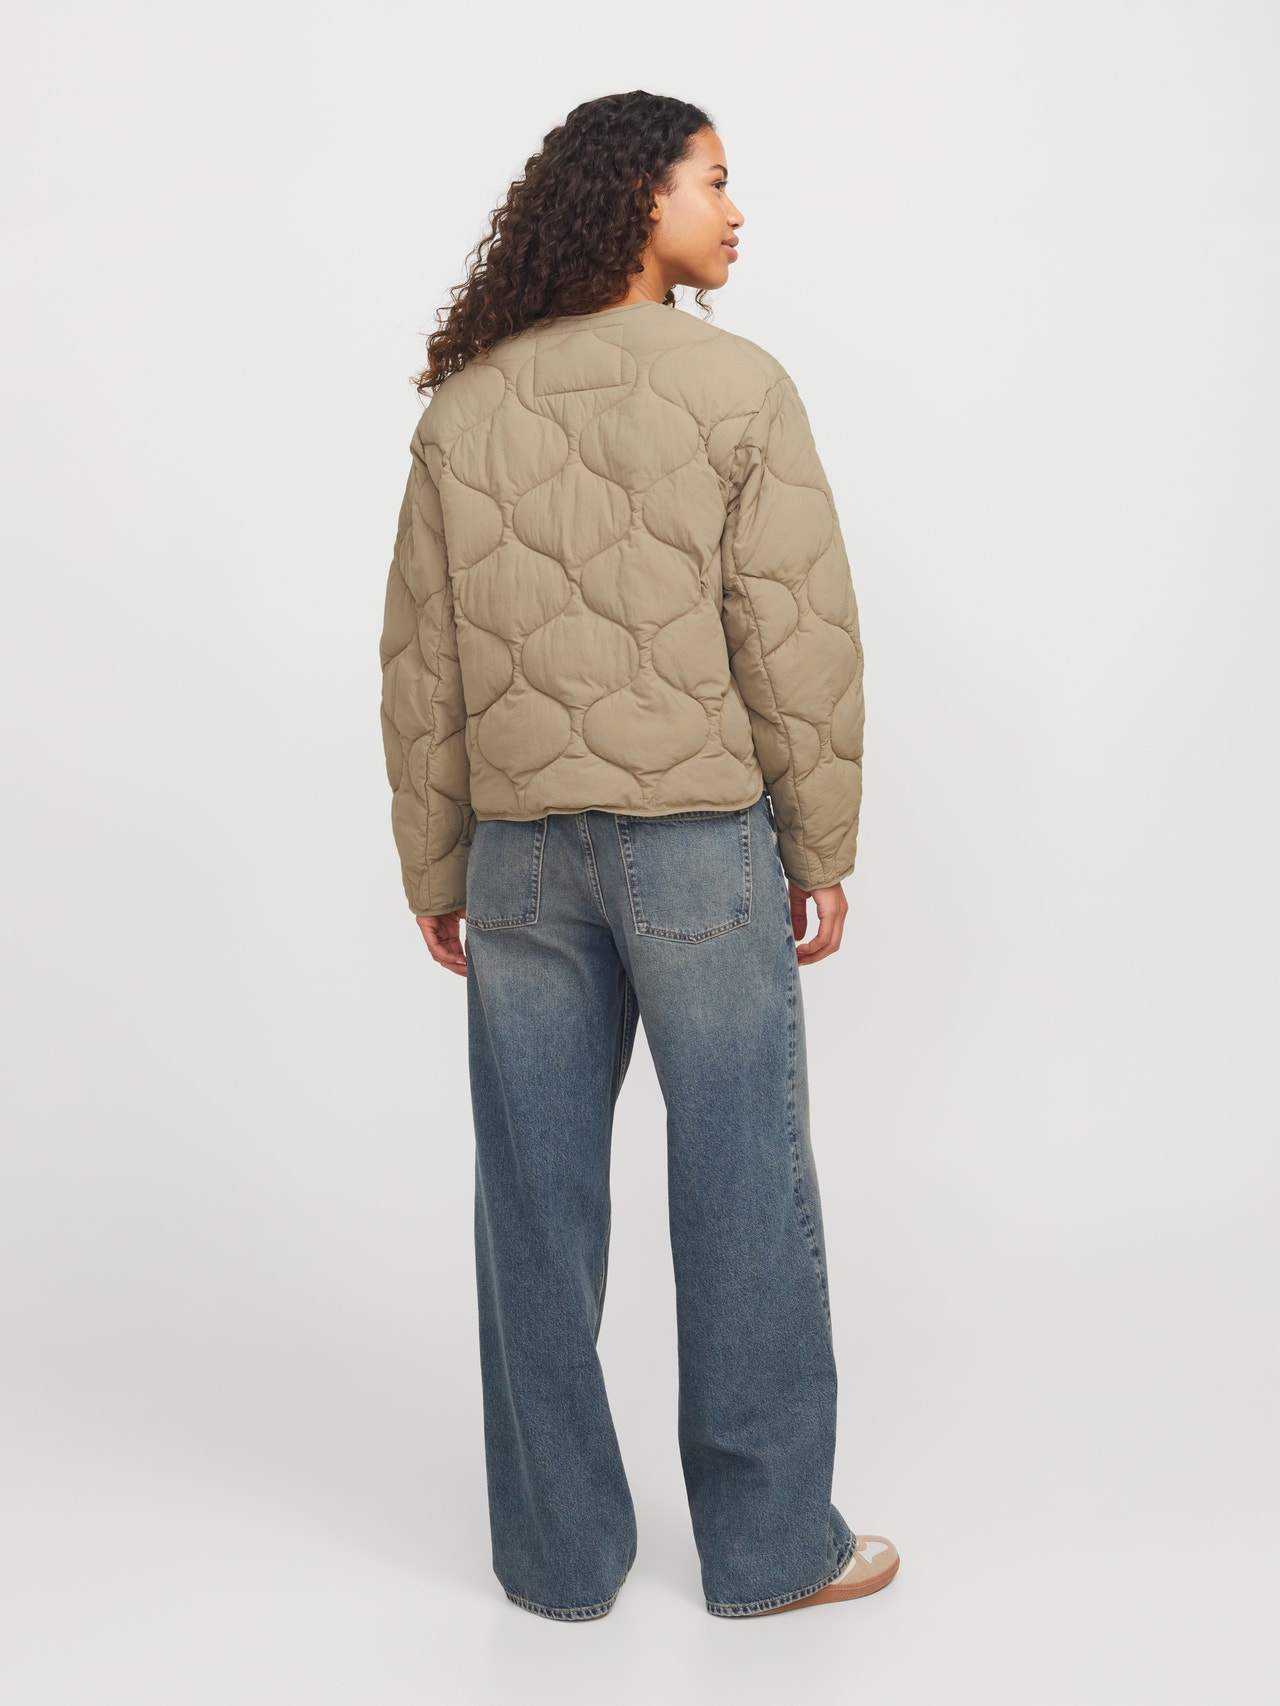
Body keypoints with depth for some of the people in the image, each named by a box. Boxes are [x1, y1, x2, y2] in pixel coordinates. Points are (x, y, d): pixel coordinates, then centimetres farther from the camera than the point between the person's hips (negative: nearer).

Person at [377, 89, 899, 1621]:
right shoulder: (737, 387, -5)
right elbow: (799, 640, -8)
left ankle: (560, 1551, 21)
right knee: (744, 1194, 8)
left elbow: (419, 667, 6)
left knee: (537, 1203, 10)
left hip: (517, 850, 4)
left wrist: (434, 877, 12)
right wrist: (821, 851, 2)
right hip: (700, 837, -3)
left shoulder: (461, 409, 6)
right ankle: (768, 1542, 20)